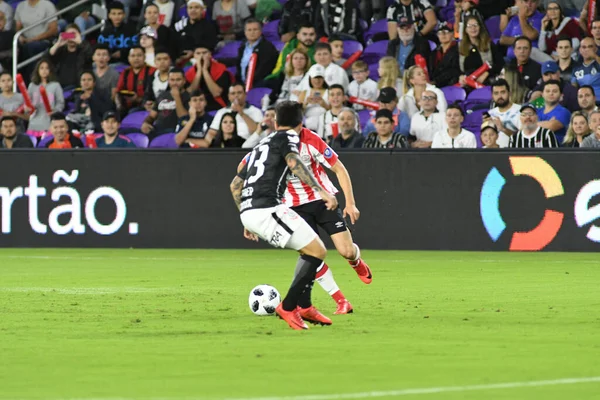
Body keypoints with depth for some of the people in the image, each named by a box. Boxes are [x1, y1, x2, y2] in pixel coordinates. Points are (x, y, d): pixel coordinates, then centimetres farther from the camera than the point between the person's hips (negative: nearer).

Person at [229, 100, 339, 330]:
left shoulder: (263, 144, 29)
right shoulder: (289, 137, 6)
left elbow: (235, 184, 33)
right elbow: (293, 161, -17)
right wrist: (320, 191, -26)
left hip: (248, 212, 9)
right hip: (266, 209, -9)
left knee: (309, 250, 21)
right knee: (317, 252, -6)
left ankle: (304, 307, 18)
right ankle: (287, 308, -10)